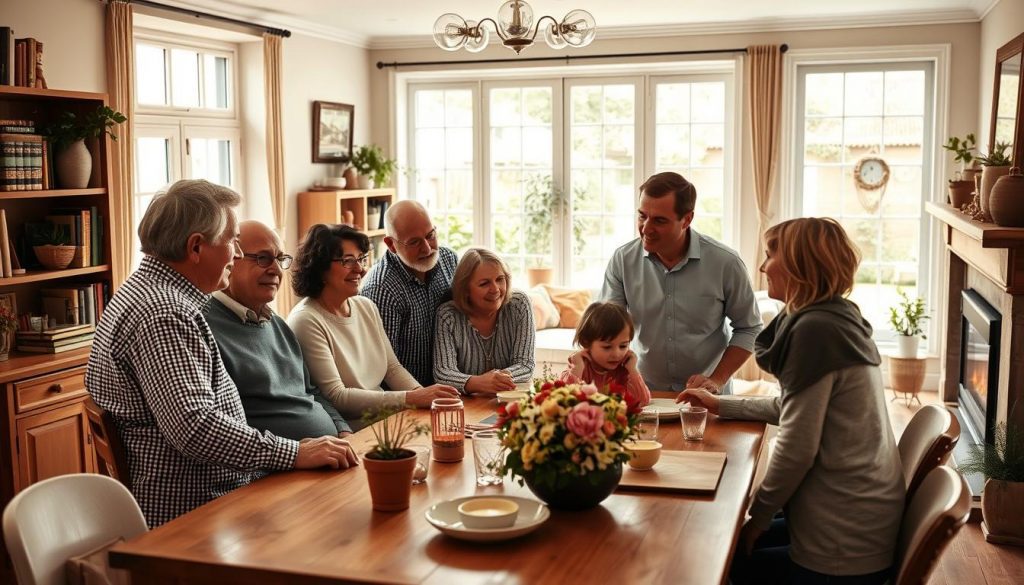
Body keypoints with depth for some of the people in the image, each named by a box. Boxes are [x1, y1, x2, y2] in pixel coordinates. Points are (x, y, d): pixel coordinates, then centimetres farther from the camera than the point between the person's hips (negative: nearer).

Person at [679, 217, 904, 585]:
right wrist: (721, 405, 25)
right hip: (856, 519, 9)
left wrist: (758, 516, -9)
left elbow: (796, 448, -22)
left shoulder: (815, 329, -21)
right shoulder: (836, 319, 10)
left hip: (843, 552, -9)